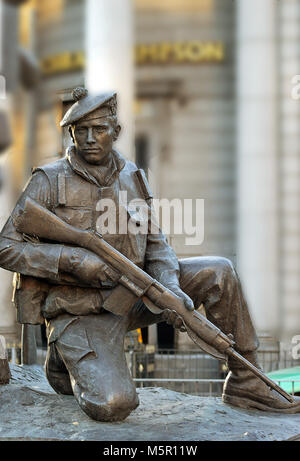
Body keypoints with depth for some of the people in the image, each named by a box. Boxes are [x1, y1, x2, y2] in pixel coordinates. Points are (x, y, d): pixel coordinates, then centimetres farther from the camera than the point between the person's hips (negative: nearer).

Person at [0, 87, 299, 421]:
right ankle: (65, 361, 8)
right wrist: (75, 261, -24)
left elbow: (155, 244, 4)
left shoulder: (132, 177, 7)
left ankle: (246, 384, 4)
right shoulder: (49, 181, -9)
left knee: (218, 272, -6)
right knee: (113, 404, -27)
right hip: (81, 314, -5)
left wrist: (171, 288, -17)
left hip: (131, 295, 6)